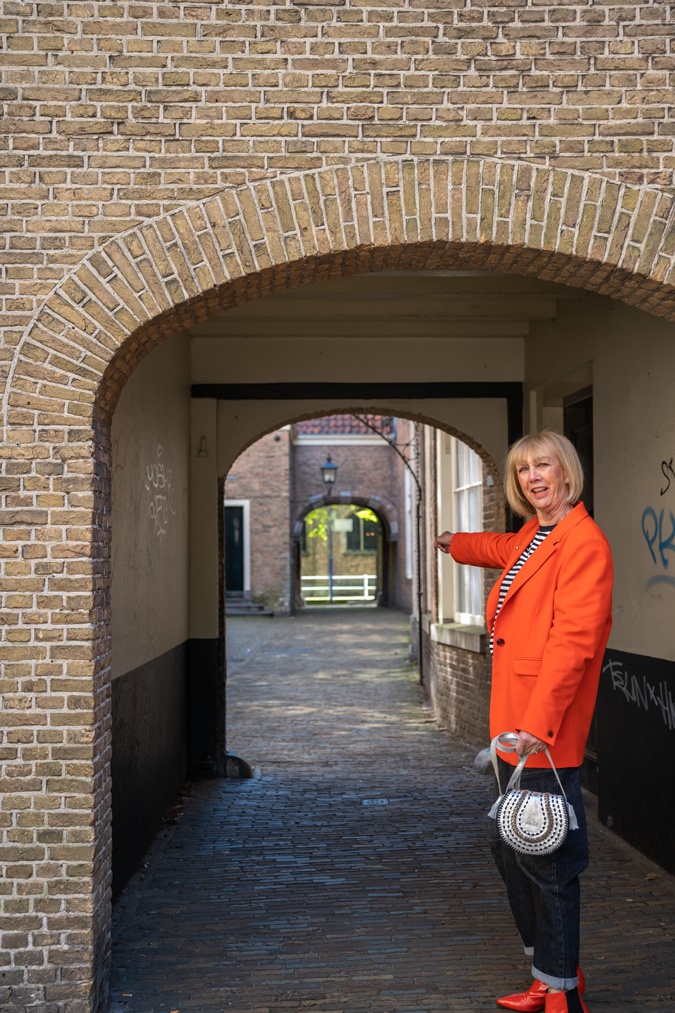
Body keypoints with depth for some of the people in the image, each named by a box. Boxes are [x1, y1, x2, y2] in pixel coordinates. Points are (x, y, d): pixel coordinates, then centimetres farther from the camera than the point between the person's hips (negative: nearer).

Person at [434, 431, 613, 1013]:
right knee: (508, 847, 17)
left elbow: (573, 639, -22)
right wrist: (457, 544, 61)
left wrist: (537, 723, -28)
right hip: (516, 727, 10)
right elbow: (507, 549, 42)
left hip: (547, 732, -10)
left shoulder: (583, 542, -13)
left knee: (546, 861, -3)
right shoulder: (533, 539, 15)